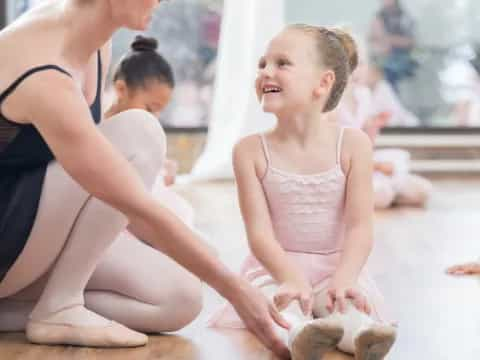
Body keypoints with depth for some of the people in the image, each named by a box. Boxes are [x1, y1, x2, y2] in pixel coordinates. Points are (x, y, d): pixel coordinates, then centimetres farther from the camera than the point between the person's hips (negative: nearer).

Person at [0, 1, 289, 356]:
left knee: (180, 299, -3)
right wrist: (236, 290, -25)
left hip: (36, 225, 9)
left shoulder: (95, 41, -2)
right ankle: (58, 309, -16)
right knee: (138, 133, -24)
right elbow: (139, 208, -29)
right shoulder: (44, 80, -30)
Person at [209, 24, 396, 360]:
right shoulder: (251, 150, -5)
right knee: (271, 299, -34)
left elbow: (360, 227, -9)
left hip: (335, 267, 1)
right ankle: (299, 333, -64)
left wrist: (343, 279, -26)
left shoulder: (352, 143, -6)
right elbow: (260, 232, -11)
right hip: (277, 269, -1)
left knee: (347, 301, -32)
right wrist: (292, 279, -27)